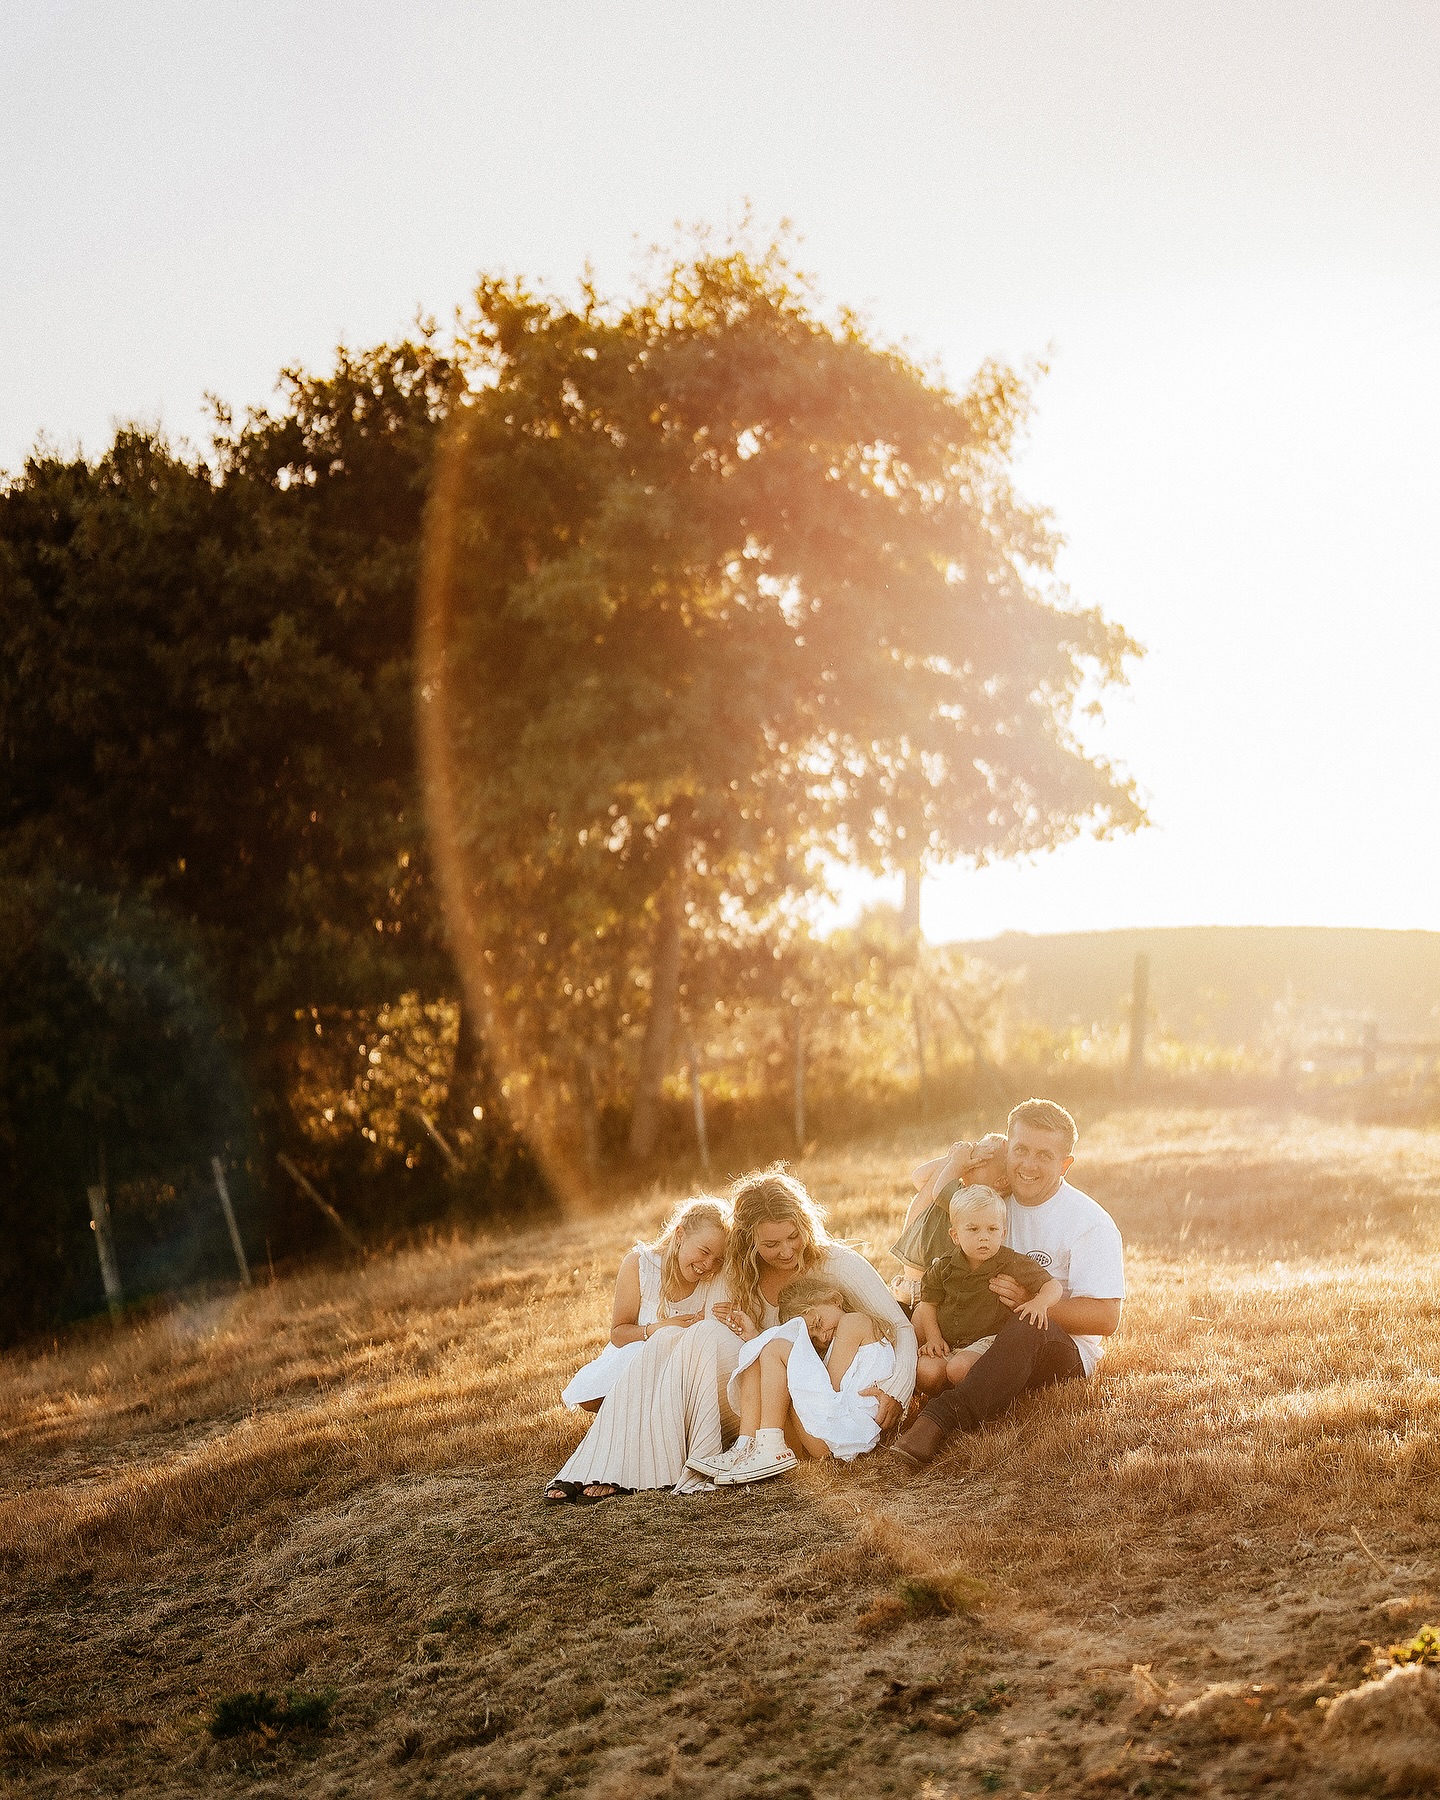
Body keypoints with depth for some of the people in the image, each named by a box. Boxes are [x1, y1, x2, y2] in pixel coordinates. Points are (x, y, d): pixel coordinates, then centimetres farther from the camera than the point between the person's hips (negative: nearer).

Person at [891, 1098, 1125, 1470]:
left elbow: (1106, 1318, -16)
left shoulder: (1090, 1223, -10)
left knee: (1026, 1328, -42)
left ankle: (939, 1420, -52)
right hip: (981, 1337, 6)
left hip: (1067, 1351, -6)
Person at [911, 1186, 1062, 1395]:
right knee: (924, 1372, -24)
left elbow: (1054, 1287, -8)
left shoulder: (1013, 1265, -6)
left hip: (988, 1340, -4)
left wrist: (1040, 1302, -30)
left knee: (960, 1368, -33)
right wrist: (933, 1337, 1)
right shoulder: (943, 1269, 4)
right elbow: (928, 1303, 15)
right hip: (948, 1344, 4)